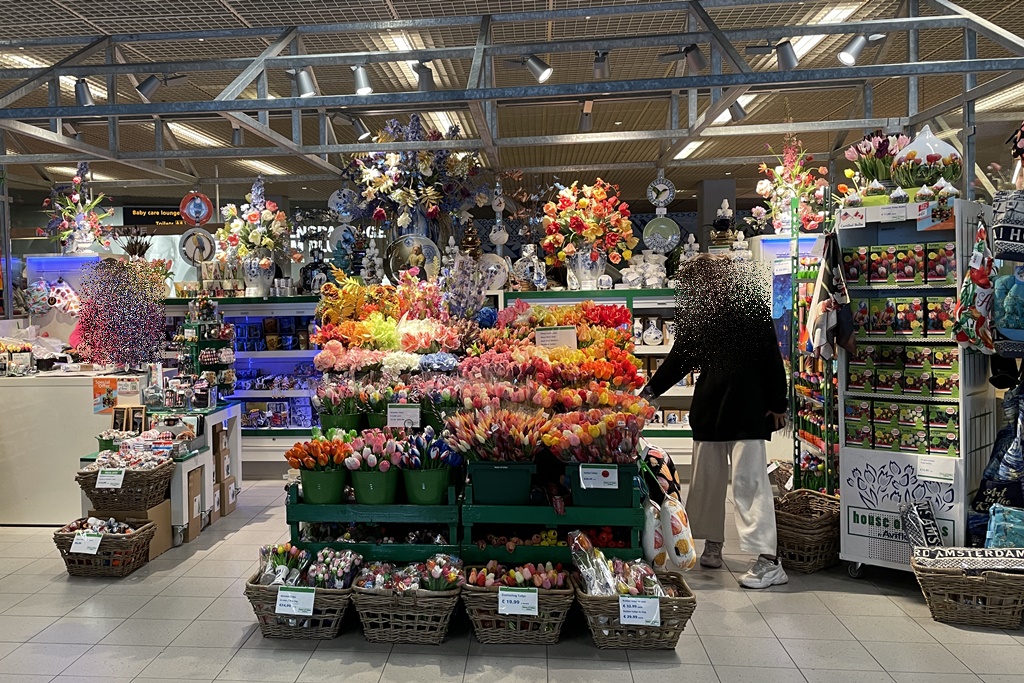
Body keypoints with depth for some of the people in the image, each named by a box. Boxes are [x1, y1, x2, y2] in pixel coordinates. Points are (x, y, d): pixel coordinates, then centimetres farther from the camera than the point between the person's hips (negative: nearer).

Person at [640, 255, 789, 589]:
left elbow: (769, 354, -6)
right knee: (707, 476, 11)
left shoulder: (747, 299, -6)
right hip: (709, 404, 6)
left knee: (749, 479, -9)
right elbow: (681, 356, 14)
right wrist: (650, 391, 11)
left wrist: (776, 404, -9)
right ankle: (712, 546, 26)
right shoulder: (694, 308, 8)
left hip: (747, 406, -6)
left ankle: (768, 560, -6)